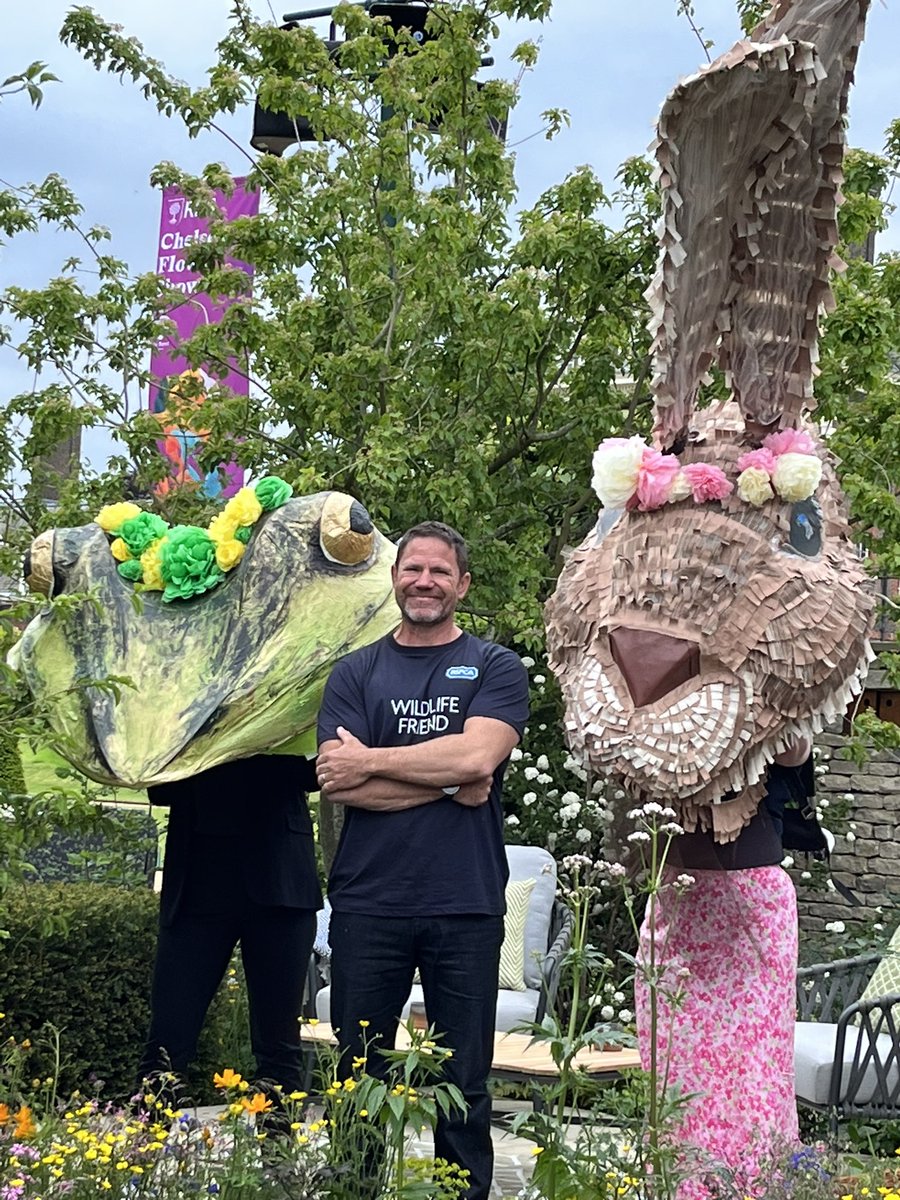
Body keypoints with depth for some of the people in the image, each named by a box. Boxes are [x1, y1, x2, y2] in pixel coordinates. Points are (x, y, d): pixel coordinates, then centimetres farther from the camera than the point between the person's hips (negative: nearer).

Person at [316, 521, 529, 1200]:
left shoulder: (496, 669, 5)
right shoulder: (356, 674, 8)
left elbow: (478, 756, -13)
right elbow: (337, 783, -6)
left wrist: (373, 761, -8)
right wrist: (449, 782, -11)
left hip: (466, 906, -1)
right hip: (368, 903, 1)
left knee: (463, 1083, 7)